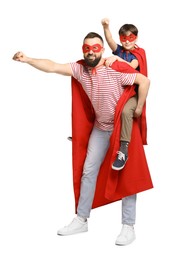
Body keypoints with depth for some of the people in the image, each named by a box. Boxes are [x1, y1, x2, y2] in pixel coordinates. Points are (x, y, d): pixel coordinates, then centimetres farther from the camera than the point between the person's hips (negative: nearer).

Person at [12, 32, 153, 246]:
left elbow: (144, 81, -22)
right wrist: (27, 60, -17)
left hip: (122, 127, -6)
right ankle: (81, 220, 17)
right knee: (88, 171, 7)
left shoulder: (116, 69, -23)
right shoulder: (80, 69, -6)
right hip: (100, 127, 6)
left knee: (126, 174, -2)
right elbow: (52, 67, -8)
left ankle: (128, 226, 5)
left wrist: (138, 110, -17)